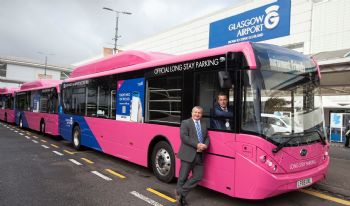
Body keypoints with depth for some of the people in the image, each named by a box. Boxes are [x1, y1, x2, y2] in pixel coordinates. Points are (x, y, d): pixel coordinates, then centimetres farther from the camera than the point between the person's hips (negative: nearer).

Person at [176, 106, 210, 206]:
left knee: (198, 176, 4)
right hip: (188, 155, -6)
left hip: (200, 155, 6)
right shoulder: (185, 123, -2)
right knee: (183, 177, 3)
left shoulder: (204, 124, 16)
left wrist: (205, 145, -9)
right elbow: (183, 137, -14)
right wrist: (197, 145, -20)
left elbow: (207, 137, 13)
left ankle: (180, 192, 14)